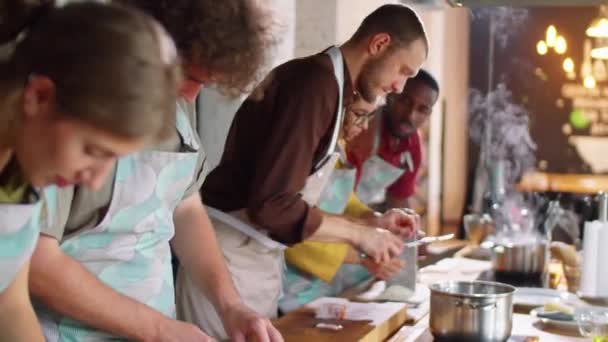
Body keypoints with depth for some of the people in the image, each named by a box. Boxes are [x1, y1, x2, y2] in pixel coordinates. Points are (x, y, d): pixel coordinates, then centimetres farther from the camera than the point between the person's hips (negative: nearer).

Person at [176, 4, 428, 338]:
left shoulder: (324, 83, 11)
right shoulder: (316, 81, -18)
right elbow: (272, 205, -25)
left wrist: (368, 223, 11)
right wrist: (357, 233, -13)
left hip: (259, 259, 9)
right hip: (232, 258, -9)